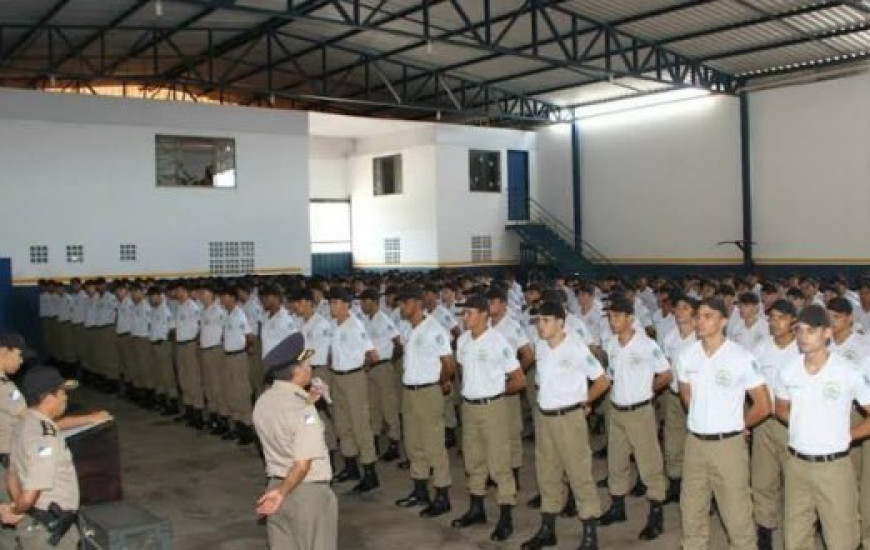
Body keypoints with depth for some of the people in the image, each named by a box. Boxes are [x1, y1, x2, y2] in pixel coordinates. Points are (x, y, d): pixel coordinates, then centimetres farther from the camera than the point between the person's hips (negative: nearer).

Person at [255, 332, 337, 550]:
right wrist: (282, 493, -13)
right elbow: (303, 464, -25)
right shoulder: (303, 410, -23)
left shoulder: (263, 402, 0)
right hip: (309, 492, -7)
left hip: (275, 485, 7)